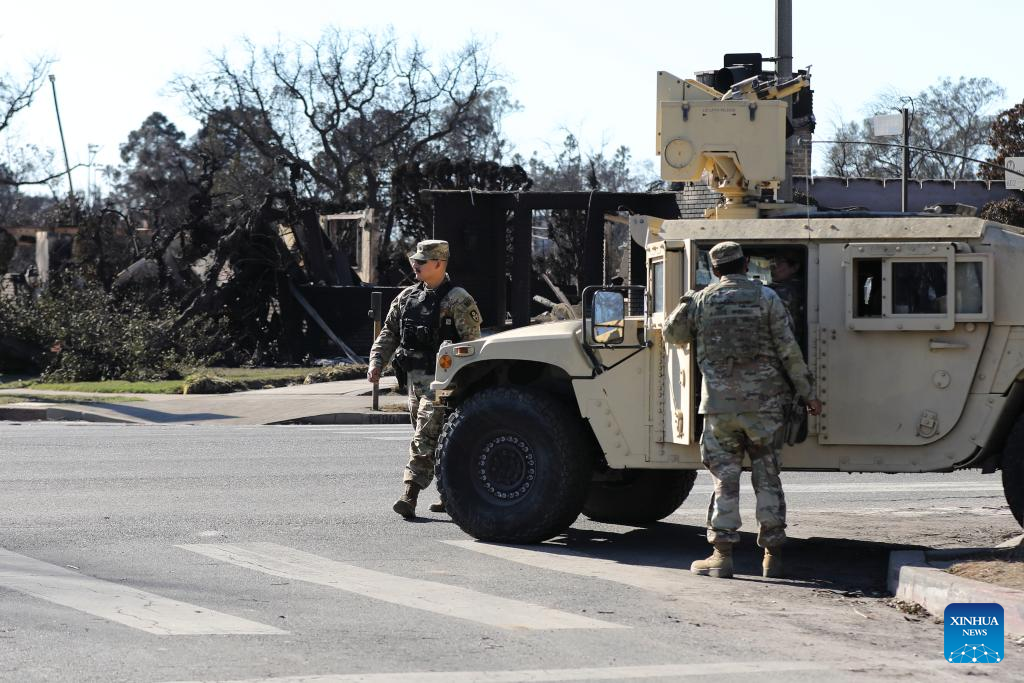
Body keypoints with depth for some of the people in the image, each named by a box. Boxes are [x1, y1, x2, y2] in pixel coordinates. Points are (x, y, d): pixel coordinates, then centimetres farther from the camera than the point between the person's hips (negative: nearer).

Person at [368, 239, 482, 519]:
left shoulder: (457, 300, -10)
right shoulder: (407, 297, 12)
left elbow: (471, 342, -13)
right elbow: (388, 334, 16)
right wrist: (377, 363, 1)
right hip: (415, 380, 8)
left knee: (424, 440, -13)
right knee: (439, 442, 14)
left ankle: (410, 498, -17)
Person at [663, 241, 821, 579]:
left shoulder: (700, 301, 2)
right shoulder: (766, 298, -1)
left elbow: (672, 334, 15)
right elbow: (788, 350, -2)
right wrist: (807, 393, 4)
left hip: (719, 403, 0)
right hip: (763, 402, 0)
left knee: (725, 479, 4)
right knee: (767, 478, 7)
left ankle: (722, 555, 0)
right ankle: (772, 556, 8)